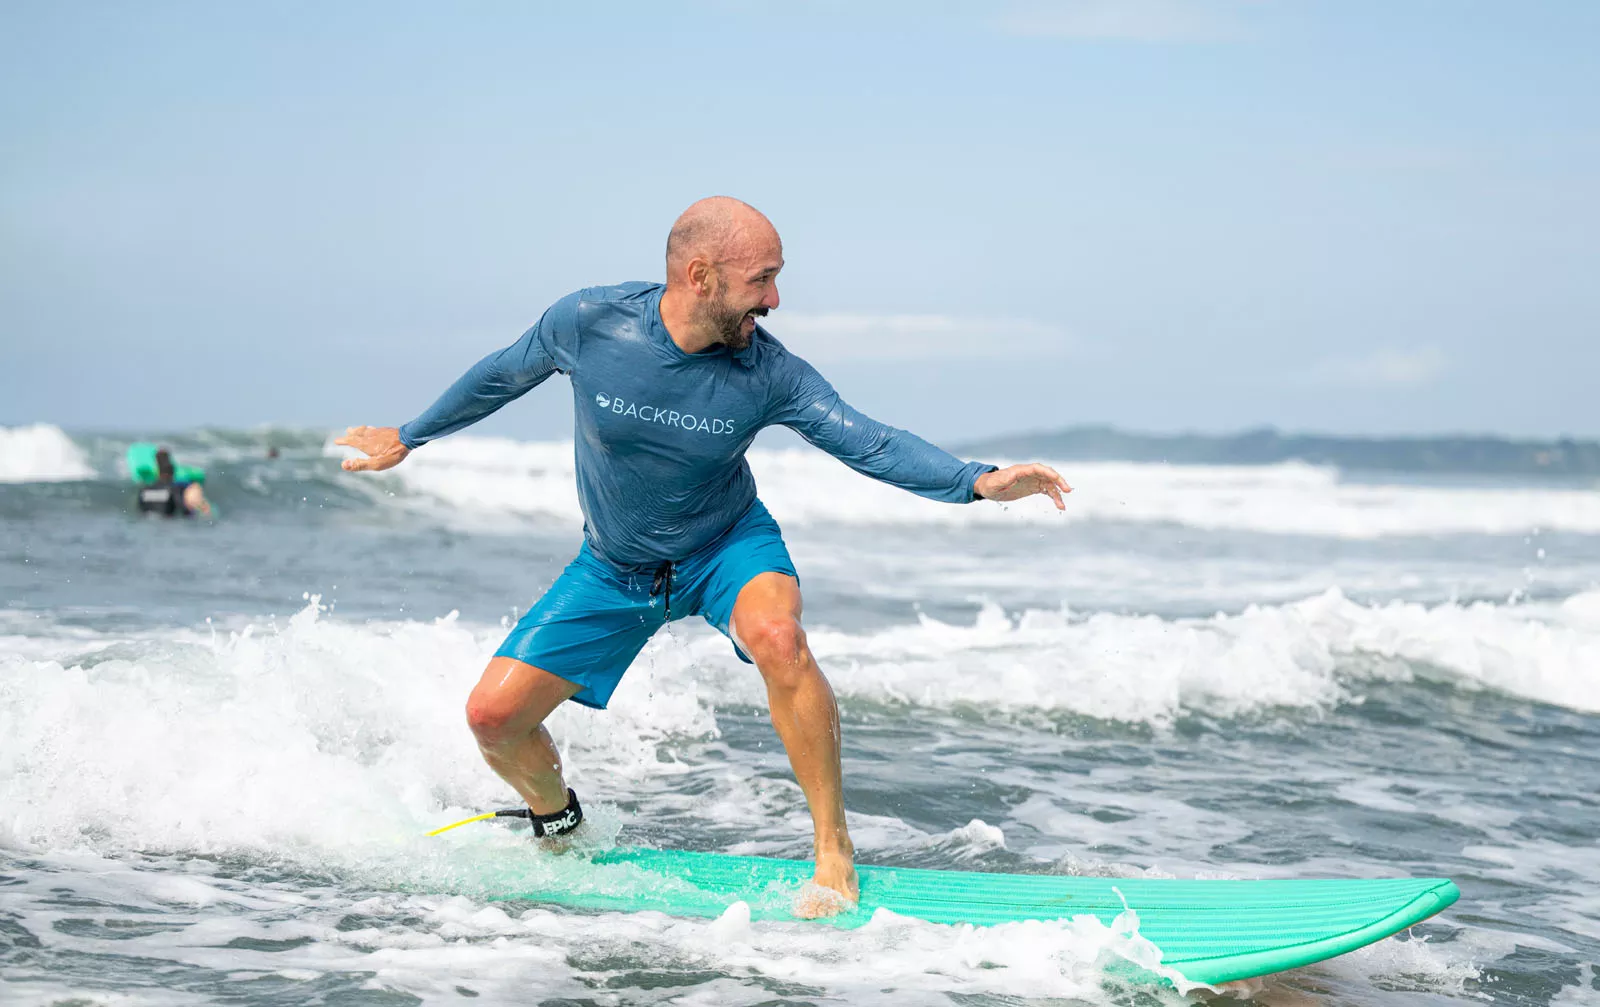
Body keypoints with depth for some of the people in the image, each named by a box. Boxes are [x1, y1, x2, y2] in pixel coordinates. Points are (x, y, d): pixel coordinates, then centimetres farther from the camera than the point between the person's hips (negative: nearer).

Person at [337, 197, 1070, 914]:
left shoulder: (768, 374, -22)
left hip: (726, 543, -2)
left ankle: (834, 850, -23)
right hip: (614, 566, 2)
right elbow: (503, 376, -3)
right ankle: (557, 825, 29)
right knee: (493, 716, -6)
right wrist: (409, 437, 11)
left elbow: (871, 443, -23)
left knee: (776, 636, -36)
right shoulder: (587, 322, -22)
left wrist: (979, 481, -39)